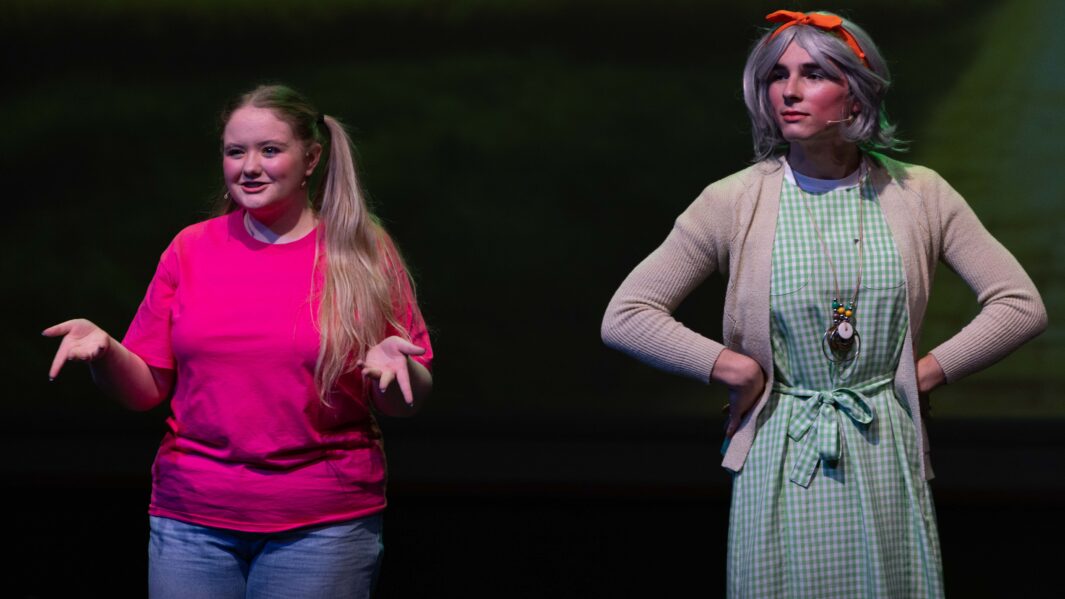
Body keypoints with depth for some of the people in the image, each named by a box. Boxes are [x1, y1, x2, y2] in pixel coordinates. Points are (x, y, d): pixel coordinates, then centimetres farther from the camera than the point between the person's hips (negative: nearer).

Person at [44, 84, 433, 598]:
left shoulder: (363, 256, 2)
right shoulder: (190, 249, 7)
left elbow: (409, 402, 4)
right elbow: (147, 390, 9)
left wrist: (393, 365, -17)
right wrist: (104, 352, -10)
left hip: (323, 528, -2)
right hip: (191, 521, 2)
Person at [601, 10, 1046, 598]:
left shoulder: (918, 194, 2)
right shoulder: (734, 202, -3)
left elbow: (1022, 305, 3)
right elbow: (623, 317, -5)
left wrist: (927, 372, -3)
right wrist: (739, 373, -7)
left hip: (887, 457, 1)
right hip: (782, 461, -1)